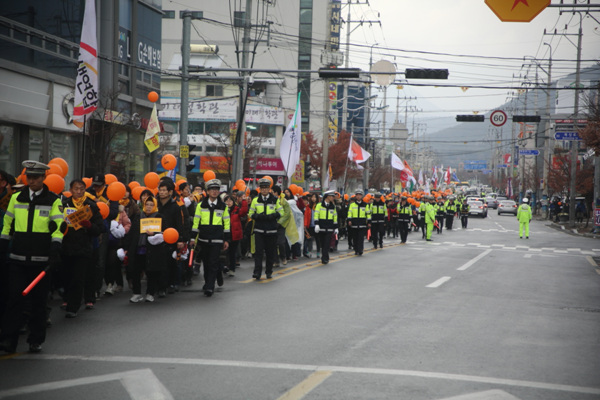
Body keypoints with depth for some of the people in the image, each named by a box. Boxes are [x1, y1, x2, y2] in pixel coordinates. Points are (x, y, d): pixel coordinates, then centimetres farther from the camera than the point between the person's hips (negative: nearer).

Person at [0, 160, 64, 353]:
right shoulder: (16, 198, 10)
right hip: (18, 258, 2)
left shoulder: (53, 201, 2)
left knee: (38, 301, 4)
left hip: (41, 260, -2)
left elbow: (58, 227, -4)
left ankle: (36, 340, 13)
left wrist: (54, 252, -15)